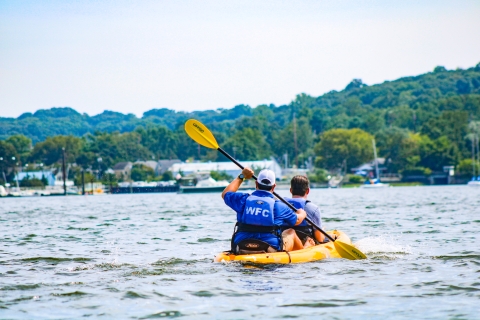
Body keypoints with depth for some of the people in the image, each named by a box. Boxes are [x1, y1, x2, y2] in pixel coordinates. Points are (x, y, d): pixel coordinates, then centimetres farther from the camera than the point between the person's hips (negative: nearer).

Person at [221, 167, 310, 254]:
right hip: (271, 252, -3)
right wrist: (302, 214, 38)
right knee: (291, 232, 25)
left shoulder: (243, 200, -1)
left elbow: (225, 194, 22)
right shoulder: (278, 206, -5)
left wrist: (241, 177, 29)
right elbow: (297, 220, 14)